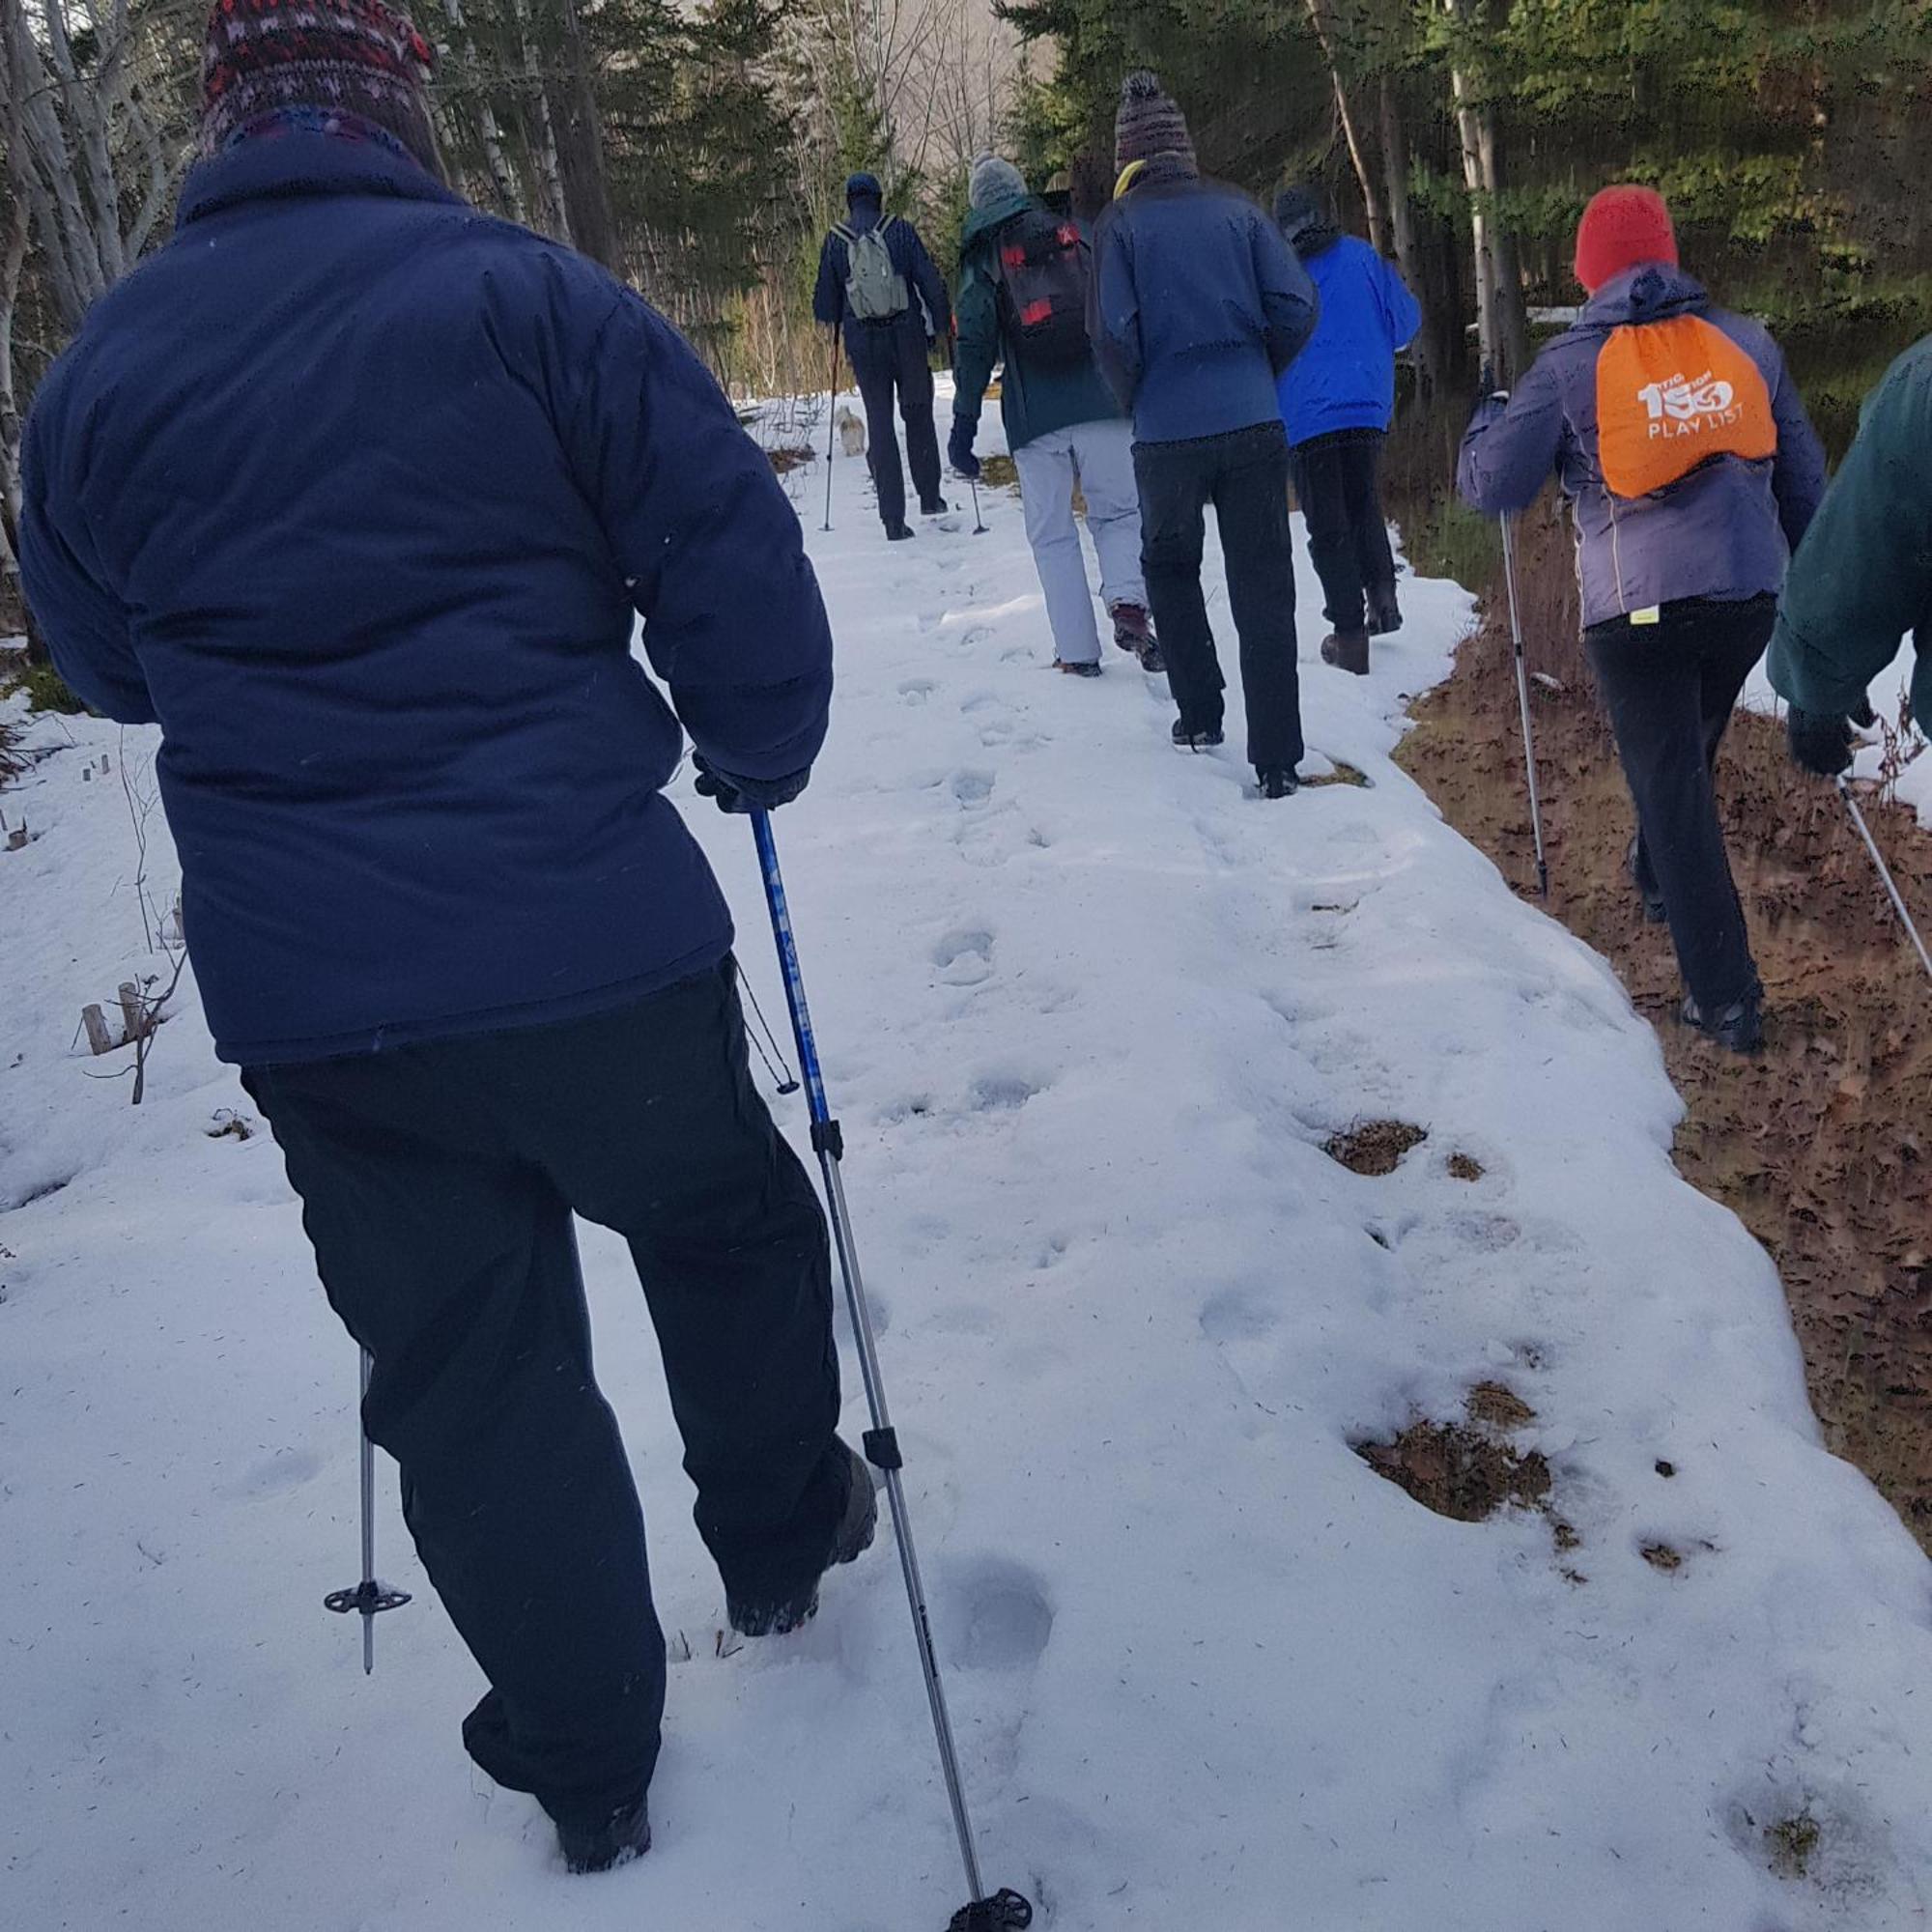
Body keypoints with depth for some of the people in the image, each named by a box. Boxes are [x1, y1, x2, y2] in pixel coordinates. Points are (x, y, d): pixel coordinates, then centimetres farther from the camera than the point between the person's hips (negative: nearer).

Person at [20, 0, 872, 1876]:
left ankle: (584, 1764, 31)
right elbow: (732, 554, -8)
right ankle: (778, 1537, 44)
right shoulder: (524, 293, -5)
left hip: (302, 998, 3)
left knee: (463, 1371, 16)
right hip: (590, 934, -2)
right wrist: (755, 750, 10)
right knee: (724, 1224, 25)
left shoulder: (92, 373, 8)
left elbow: (108, 664, 20)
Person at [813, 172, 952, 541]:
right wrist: (942, 324, 6)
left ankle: (893, 519, -3)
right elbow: (931, 280, -4)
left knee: (879, 423, 4)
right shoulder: (900, 230, -2)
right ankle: (930, 497, 21)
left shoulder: (835, 241, 2)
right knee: (918, 415, 15)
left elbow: (825, 300, 9)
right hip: (908, 338, -1)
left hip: (863, 344, 1)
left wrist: (834, 324, 29)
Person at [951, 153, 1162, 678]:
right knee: (1119, 511, 11)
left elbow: (974, 346, 1)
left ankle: (1077, 650, 3)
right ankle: (1128, 601, -16)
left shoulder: (982, 260, 6)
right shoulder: (1076, 231, 11)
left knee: (1052, 533, 8)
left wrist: (963, 425, 3)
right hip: (1102, 403, 1)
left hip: (1034, 417, -1)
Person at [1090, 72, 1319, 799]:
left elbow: (1113, 332, -10)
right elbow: (1296, 307, -1)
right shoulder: (1235, 208, 3)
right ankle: (1277, 758, -1)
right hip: (1254, 425, 1)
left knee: (1169, 566, 22)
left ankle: (1200, 716, 25)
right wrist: (1257, 372, 14)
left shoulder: (1121, 222, -3)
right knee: (1263, 585, 3)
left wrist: (1137, 400, 7)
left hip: (1168, 432, -1)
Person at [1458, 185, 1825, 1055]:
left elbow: (1491, 486, -1)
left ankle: (1726, 998, -2)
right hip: (1748, 595, 4)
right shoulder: (1745, 343, 6)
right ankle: (1658, 876, 52)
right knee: (1691, 754, 27)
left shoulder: (1570, 365, -6)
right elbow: (1803, 474, 12)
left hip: (1637, 608, -4)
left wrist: (1487, 421, 20)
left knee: (1671, 782, 0)